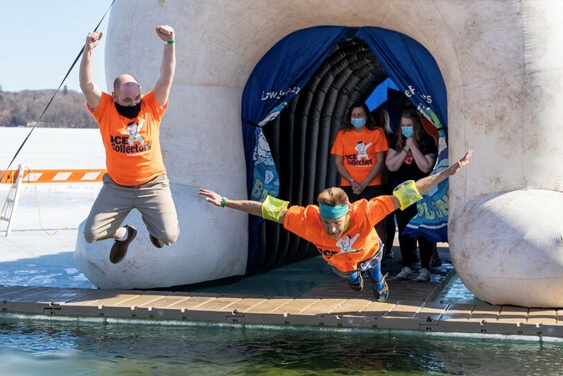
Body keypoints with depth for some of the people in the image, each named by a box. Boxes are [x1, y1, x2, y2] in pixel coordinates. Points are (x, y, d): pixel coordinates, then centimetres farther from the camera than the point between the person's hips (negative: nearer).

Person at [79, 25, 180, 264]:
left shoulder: (152, 106, -5)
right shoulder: (105, 108, -6)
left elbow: (166, 78, -15)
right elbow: (86, 84, -19)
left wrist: (170, 43, -27)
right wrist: (88, 51, -33)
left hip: (152, 184, -1)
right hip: (117, 186, 1)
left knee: (169, 237, -11)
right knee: (91, 234, -6)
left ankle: (151, 221, 29)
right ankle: (123, 234, 30)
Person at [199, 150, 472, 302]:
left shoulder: (364, 212, -51)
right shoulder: (308, 219, -47)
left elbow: (404, 195, -48)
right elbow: (268, 210, -39)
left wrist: (447, 173, -49)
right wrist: (225, 202, -38)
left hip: (368, 252, -2)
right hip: (339, 262, 2)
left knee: (374, 278, 35)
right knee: (350, 277, 39)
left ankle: (378, 283, 71)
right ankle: (354, 278, 75)